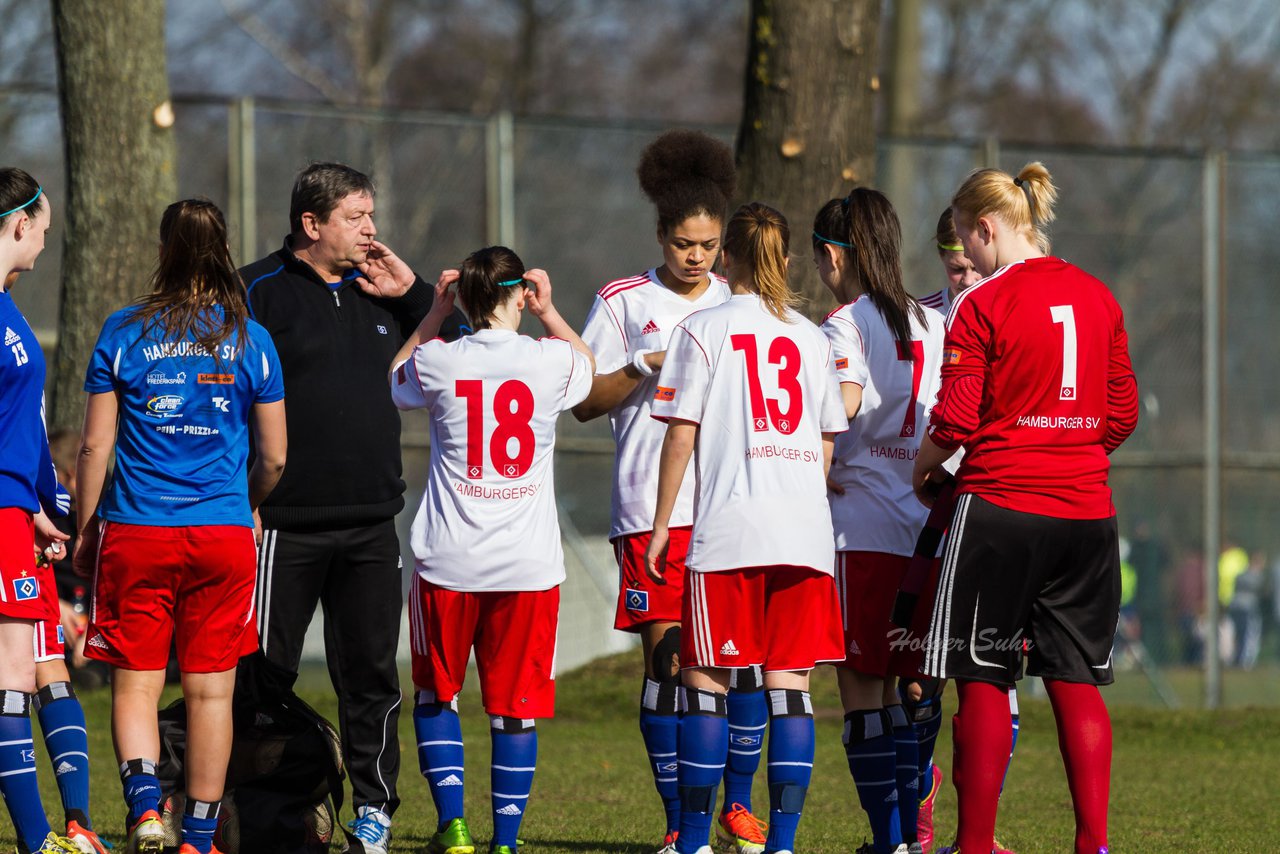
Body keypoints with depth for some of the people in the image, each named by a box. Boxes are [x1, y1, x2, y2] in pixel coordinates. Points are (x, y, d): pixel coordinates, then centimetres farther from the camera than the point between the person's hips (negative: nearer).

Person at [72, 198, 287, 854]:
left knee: (135, 683, 5)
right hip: (224, 533, 1)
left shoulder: (122, 333, -1)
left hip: (135, 530, -1)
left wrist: (85, 531, 11)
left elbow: (94, 445, 0)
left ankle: (144, 802, -16)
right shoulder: (250, 340, 2)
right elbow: (274, 456, 7)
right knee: (210, 690, 7)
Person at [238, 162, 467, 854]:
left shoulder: (381, 294, 14)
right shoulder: (259, 292, -3)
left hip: (370, 524, 5)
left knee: (372, 672, 6)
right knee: (264, 672, 1)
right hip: (285, 523, -5)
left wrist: (412, 294, 3)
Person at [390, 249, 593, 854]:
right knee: (516, 706, 6)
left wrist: (435, 313, 18)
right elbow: (590, 368, 22)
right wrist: (548, 312, 23)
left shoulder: (439, 362, -5)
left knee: (436, 694, 16)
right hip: (528, 565, 0)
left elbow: (395, 380, 20)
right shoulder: (551, 361, -4)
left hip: (448, 561, 0)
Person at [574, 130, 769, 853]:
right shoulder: (625, 302, 7)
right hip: (652, 511, -2)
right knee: (668, 657, -6)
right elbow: (585, 402, 5)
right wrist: (646, 366, -10)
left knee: (748, 652, -5)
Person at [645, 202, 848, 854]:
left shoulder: (703, 329, 1)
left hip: (727, 530, -4)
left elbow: (681, 435, -3)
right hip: (805, 531, 4)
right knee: (790, 683, 3)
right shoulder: (811, 337, 13)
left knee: (704, 679, 3)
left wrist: (662, 525, 3)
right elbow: (827, 444, 15)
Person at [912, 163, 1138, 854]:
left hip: (1000, 508, -5)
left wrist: (922, 471, 7)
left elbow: (954, 422, -11)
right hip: (1087, 512, 5)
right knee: (1077, 682, 7)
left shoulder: (980, 306, -9)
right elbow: (1123, 414, 12)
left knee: (984, 681, 1)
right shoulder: (1098, 298, 8)